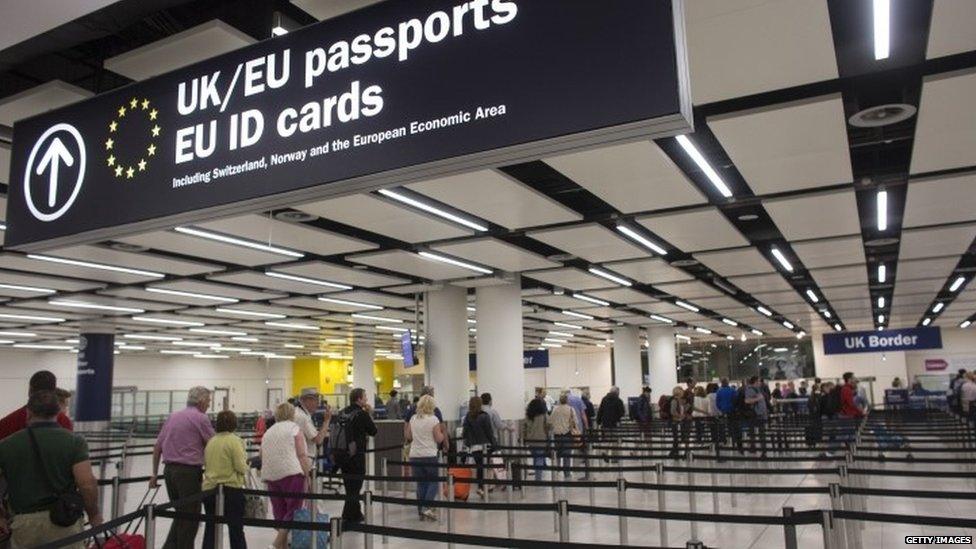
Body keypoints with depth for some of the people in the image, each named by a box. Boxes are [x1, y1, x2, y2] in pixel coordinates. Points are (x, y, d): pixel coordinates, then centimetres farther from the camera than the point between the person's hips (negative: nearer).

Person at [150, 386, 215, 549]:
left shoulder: (173, 416, 14)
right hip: (189, 471, -7)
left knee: (180, 514, 17)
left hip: (169, 470, 7)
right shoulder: (201, 418, -7)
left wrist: (154, 474, 19)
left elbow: (157, 447, 15)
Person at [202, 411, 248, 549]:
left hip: (209, 489, 5)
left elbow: (206, 464, 16)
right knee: (236, 529, 3)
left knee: (210, 528, 13)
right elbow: (241, 468, -13)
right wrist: (245, 462, 8)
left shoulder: (211, 441, 7)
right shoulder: (234, 440, -10)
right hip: (231, 490, -5)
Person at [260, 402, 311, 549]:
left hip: (271, 476, 6)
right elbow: (302, 455, -6)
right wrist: (306, 477, -5)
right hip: (292, 474, -6)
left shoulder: (268, 431, 21)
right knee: (294, 510, -2)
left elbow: (263, 457, 22)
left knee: (280, 512, 14)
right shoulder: (294, 428, 3)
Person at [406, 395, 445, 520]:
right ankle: (426, 506, -8)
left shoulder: (413, 419, 6)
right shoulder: (433, 419, -8)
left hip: (414, 455, 5)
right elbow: (439, 439, -7)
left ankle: (421, 511, 14)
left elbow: (408, 437, 14)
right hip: (430, 455, -5)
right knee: (434, 481, 7)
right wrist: (442, 432, 12)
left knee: (420, 483, 12)